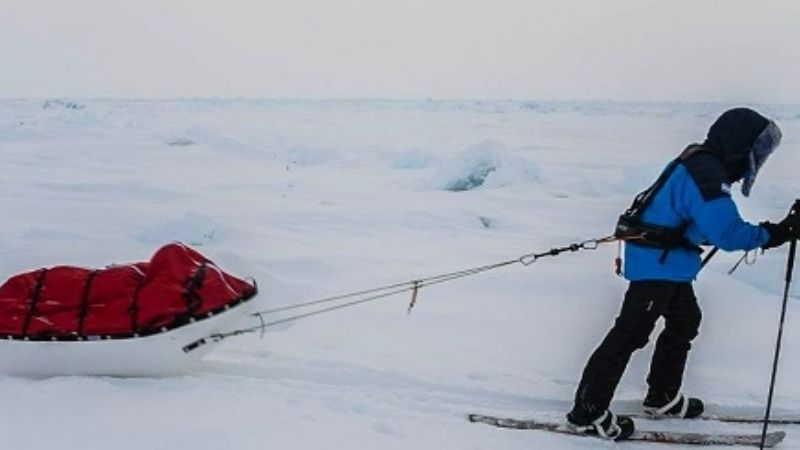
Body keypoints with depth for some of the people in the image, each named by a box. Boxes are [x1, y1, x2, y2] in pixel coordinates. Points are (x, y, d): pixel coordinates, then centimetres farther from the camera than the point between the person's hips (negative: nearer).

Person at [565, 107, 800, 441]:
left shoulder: (701, 164, 9)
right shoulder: (706, 175, -23)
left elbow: (712, 223, 19)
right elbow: (726, 232, -29)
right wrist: (773, 235, -20)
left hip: (669, 263, 11)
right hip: (658, 264, -11)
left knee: (684, 322, 22)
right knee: (631, 333, -8)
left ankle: (662, 396, 36)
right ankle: (587, 411, -4)